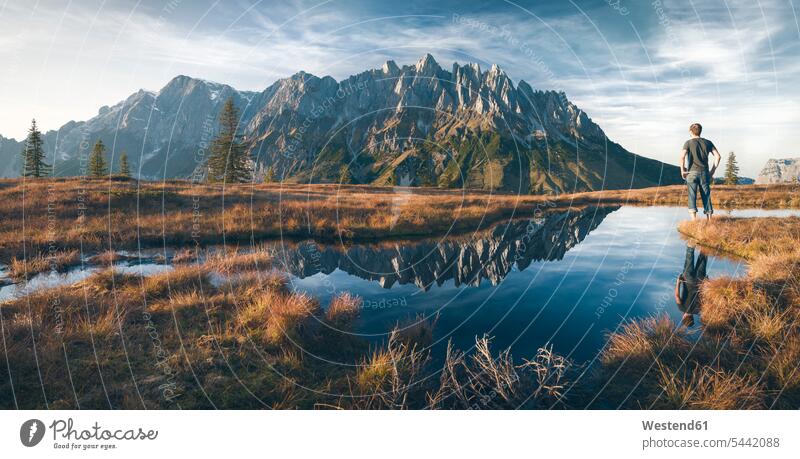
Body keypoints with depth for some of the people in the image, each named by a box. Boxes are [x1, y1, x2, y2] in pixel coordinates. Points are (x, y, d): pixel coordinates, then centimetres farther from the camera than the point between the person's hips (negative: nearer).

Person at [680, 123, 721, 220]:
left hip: (692, 173, -3)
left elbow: (682, 156, -16)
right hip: (705, 173, 3)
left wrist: (682, 170, -6)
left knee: (692, 196, -5)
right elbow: (718, 156, 4)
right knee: (706, 196, 7)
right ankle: (709, 220, 9)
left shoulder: (688, 143, 1)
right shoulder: (707, 142, 11)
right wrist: (713, 171, 8)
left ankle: (694, 219, -15)